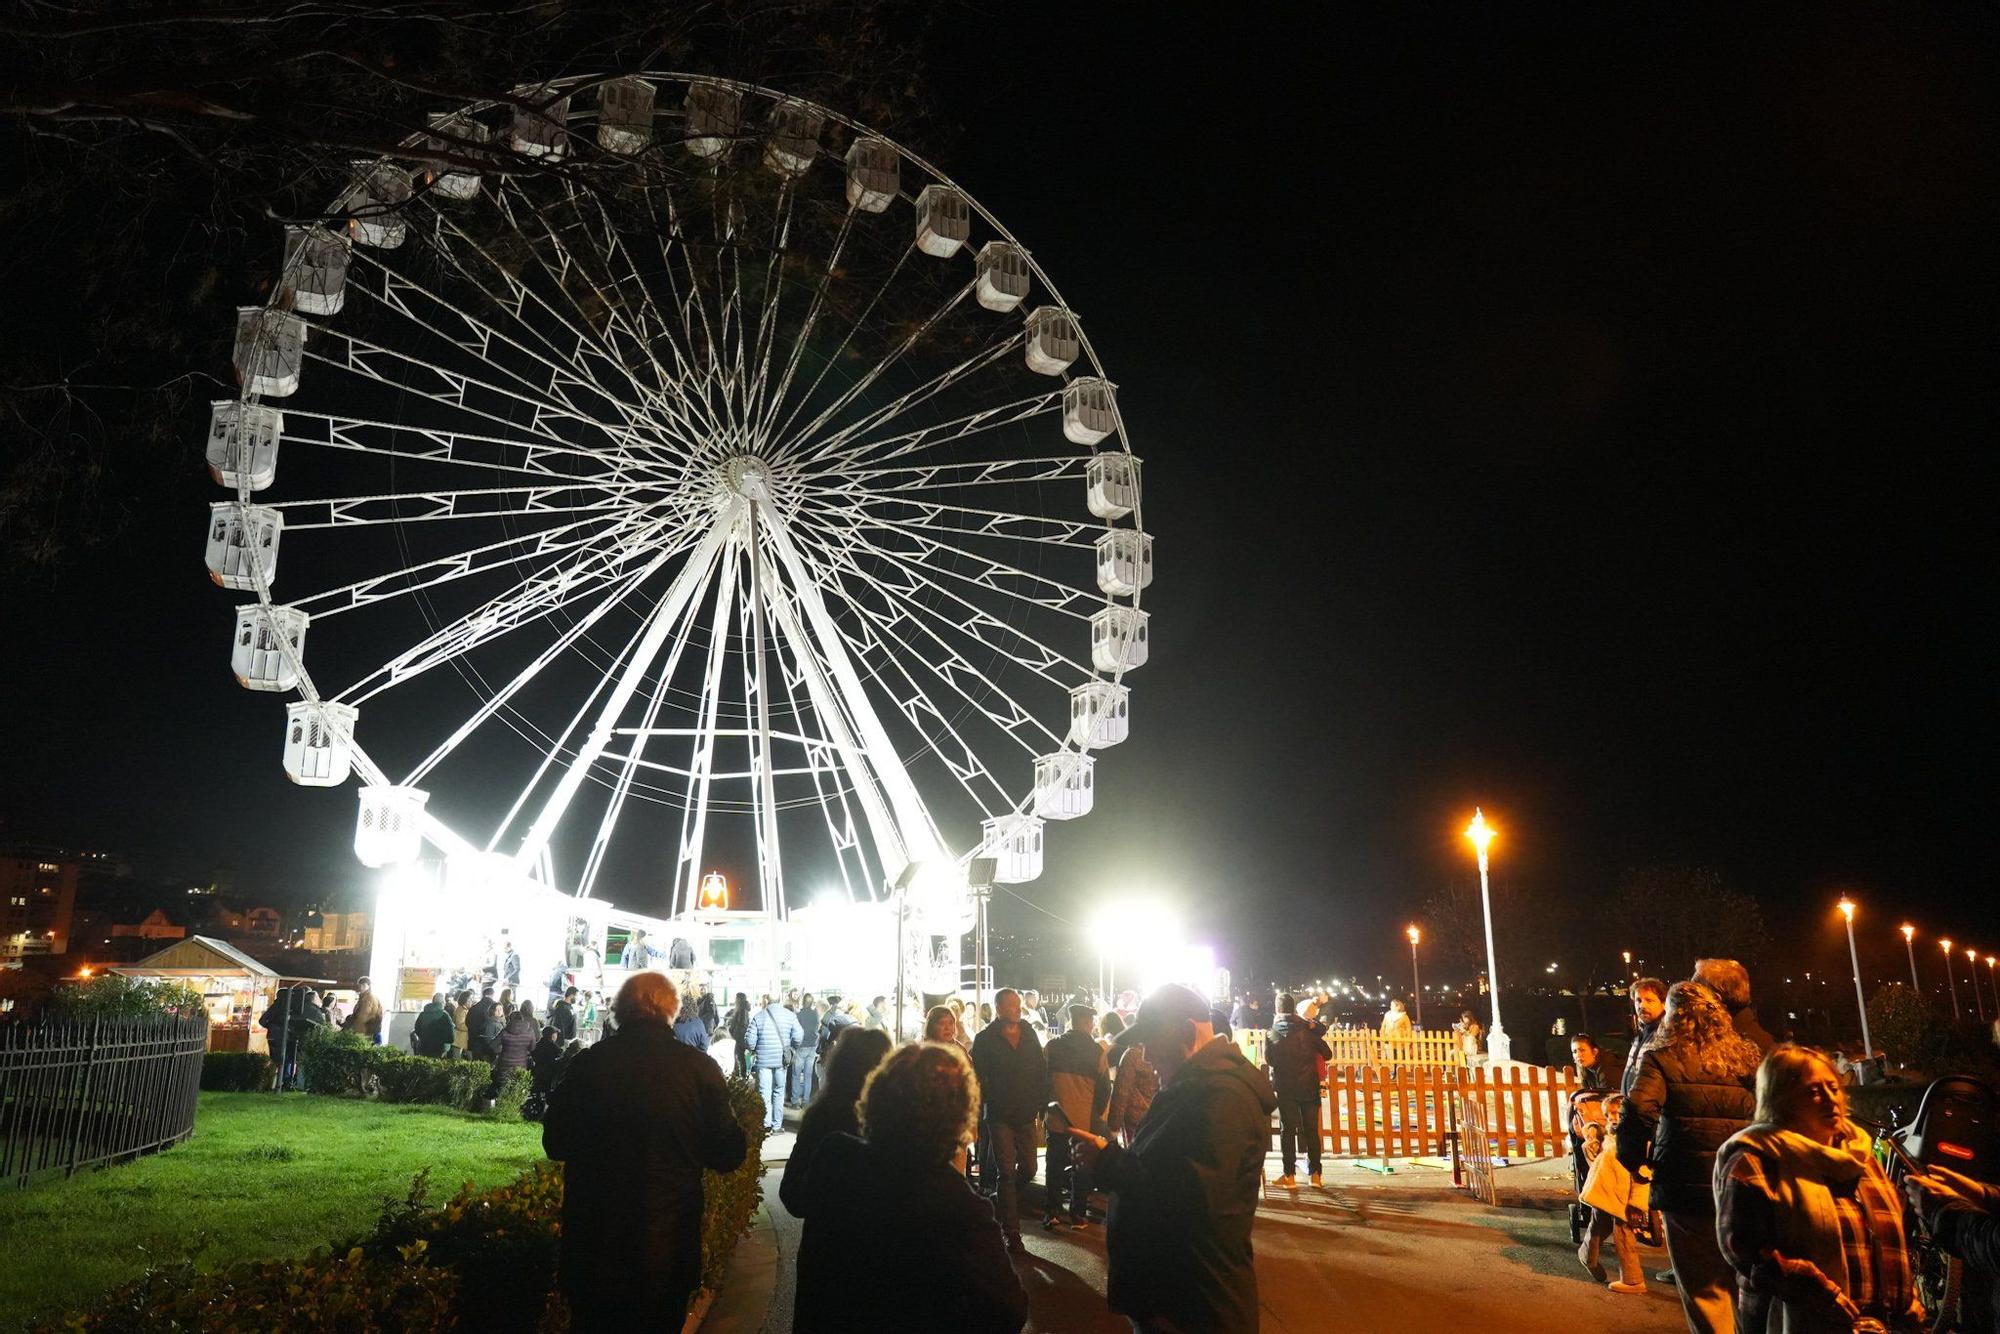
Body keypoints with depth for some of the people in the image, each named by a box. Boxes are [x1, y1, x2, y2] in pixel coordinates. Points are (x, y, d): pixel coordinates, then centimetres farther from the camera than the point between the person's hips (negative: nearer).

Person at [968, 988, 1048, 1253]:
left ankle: (1006, 1203, 35)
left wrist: (1039, 1102, 3)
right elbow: (978, 1077, -5)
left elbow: (1042, 1070, 10)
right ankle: (1012, 1232, 4)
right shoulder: (985, 1039, -4)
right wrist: (989, 1101, -10)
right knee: (1007, 1172, -3)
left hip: (1026, 1114, 4)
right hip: (1000, 1116, -4)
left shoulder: (1029, 1035, 8)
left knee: (1028, 1168, 6)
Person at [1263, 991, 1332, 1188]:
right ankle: (1315, 1173, 9)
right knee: (1311, 1129, 8)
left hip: (1285, 1087, -1)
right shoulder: (1307, 1028, 0)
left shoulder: (1273, 1032, -3)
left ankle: (1289, 1175, 0)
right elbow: (1327, 1054, 2)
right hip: (1309, 1085, 2)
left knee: (1287, 1130, 3)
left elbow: (1268, 1059, -2)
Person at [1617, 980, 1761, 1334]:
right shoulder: (1744, 1057, 8)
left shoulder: (1662, 1057, -7)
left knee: (1704, 1291, 6)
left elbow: (1638, 1109, -20)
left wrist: (1632, 1160, -6)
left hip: (1686, 1188, -4)